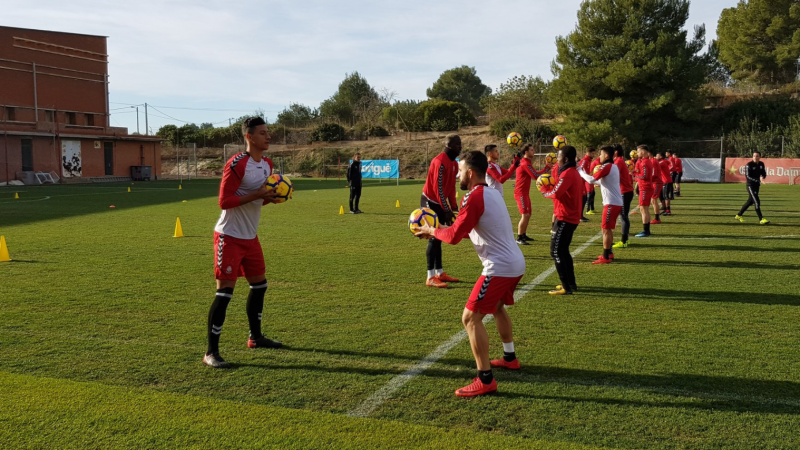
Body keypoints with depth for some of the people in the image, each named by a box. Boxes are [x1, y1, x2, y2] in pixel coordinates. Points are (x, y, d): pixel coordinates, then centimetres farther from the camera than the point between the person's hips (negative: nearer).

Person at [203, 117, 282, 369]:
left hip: (250, 236, 9)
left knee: (259, 285, 17)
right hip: (229, 236, -9)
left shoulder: (267, 164, 9)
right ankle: (211, 352, -2)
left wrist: (273, 197, -1)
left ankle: (255, 337, 35)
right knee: (225, 292, -9)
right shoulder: (237, 164, -18)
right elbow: (224, 201, -21)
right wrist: (256, 195, -26)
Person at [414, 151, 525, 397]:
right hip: (516, 263, 10)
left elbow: (454, 235, -17)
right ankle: (509, 358, 45)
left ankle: (485, 380, -5)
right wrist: (439, 230, 12)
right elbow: (469, 230, 20)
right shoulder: (492, 193, 15)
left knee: (471, 318, -6)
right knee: (497, 308, 31)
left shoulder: (474, 197, -15)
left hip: (500, 267, -10)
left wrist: (432, 231, 2)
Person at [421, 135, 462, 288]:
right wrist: (447, 210, -21)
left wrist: (454, 207, 8)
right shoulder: (440, 162, -21)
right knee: (434, 238, -11)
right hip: (430, 202, -9)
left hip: (439, 203, 9)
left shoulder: (453, 163, 10)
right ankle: (430, 278, -8)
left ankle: (439, 273, 20)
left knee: (439, 238, 13)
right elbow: (438, 188, -23)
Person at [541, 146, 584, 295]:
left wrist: (544, 190, -4)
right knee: (563, 250, 19)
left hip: (564, 219, -10)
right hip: (572, 218, 10)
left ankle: (566, 287, -6)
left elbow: (555, 193, -26)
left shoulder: (567, 173, -18)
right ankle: (571, 283, 23)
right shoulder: (574, 173, 14)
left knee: (556, 252, -7)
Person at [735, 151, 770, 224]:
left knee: (750, 201, 15)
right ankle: (761, 219, -13)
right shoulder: (749, 165, -12)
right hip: (750, 185, -7)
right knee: (756, 202, -13)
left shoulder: (761, 164, 7)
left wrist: (762, 177, -13)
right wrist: (758, 180, -28)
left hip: (757, 185, 7)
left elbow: (764, 174, 12)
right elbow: (748, 176, -18)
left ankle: (739, 215, 29)